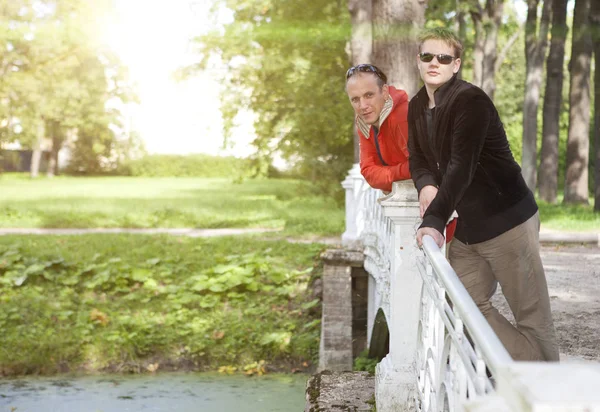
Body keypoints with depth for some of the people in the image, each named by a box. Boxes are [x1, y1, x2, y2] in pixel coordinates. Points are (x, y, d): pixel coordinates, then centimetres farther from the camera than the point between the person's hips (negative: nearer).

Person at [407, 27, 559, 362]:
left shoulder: (470, 100, -17)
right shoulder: (417, 107, 9)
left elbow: (461, 166, -26)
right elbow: (418, 158, 11)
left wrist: (435, 221, -34)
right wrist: (427, 185, -13)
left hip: (506, 220, -9)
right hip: (469, 224, 9)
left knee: (532, 317, -4)